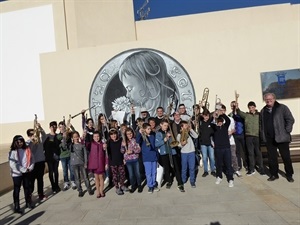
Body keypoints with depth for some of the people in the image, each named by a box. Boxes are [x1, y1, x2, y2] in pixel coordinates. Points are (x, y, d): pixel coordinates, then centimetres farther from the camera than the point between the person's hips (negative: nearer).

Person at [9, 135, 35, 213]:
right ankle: (16, 207, 11)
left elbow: (32, 160, 6)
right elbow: (13, 165, -16)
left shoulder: (27, 150, 3)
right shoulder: (12, 152, -10)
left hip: (27, 173, 4)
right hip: (17, 174, -4)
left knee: (27, 187, 15)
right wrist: (24, 170, -18)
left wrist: (30, 168, -9)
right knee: (16, 189, 4)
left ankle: (28, 202, 30)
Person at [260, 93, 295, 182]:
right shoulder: (263, 111, 11)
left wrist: (286, 132, -10)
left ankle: (289, 174, 23)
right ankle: (274, 174, 21)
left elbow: (290, 120, -4)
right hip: (269, 139, 3)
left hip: (281, 137, -3)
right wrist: (263, 135, 8)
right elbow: (261, 124, 15)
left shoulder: (282, 108, -2)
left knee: (286, 157, 6)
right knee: (271, 157, 8)